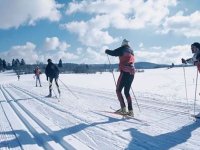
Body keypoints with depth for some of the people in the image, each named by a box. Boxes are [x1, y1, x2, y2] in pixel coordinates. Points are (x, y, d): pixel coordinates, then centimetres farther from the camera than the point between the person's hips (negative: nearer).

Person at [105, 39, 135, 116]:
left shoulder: (123, 49, 1)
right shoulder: (131, 51, 21)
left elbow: (113, 53, -4)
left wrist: (107, 51, 17)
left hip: (125, 72, -7)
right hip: (132, 73, 7)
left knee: (118, 90, 1)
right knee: (127, 92, 12)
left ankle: (123, 109, -8)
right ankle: (130, 111, 6)